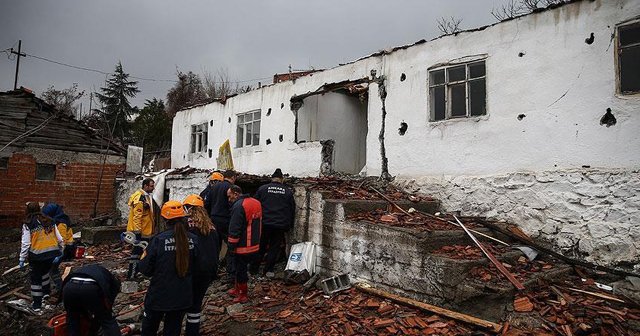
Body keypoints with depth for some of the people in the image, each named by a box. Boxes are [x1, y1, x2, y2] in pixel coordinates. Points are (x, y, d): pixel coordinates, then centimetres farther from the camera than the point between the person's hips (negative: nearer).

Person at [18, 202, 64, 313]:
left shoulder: (28, 225, -5)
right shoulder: (50, 221, 6)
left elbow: (26, 243, -10)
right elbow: (60, 240, 5)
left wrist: (22, 259, -2)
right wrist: (59, 254, 16)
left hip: (37, 255, -4)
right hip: (51, 253, 4)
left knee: (36, 278, 9)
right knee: (45, 272, 29)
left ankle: (37, 305, 13)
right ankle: (47, 292, 44)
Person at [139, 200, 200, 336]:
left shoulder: (159, 240, -19)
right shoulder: (193, 240, -9)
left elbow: (145, 269, -12)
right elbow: (197, 267, 1)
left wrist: (143, 258, 7)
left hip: (159, 296, -2)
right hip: (182, 298, 3)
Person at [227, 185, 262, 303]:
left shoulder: (239, 206, -21)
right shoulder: (256, 202, 8)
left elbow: (234, 228, -21)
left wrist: (231, 245, -12)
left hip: (243, 246, -9)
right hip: (254, 244, 9)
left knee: (240, 269, 6)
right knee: (240, 267, 22)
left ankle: (243, 295, 17)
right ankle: (237, 289, 34)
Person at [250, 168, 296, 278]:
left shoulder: (262, 189, 1)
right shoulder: (288, 192, 4)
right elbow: (292, 210, 8)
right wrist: (289, 226, 16)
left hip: (264, 224, 0)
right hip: (280, 225, 0)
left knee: (260, 247, 12)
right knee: (274, 248, 9)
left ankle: (254, 269, 21)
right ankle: (268, 270, 11)